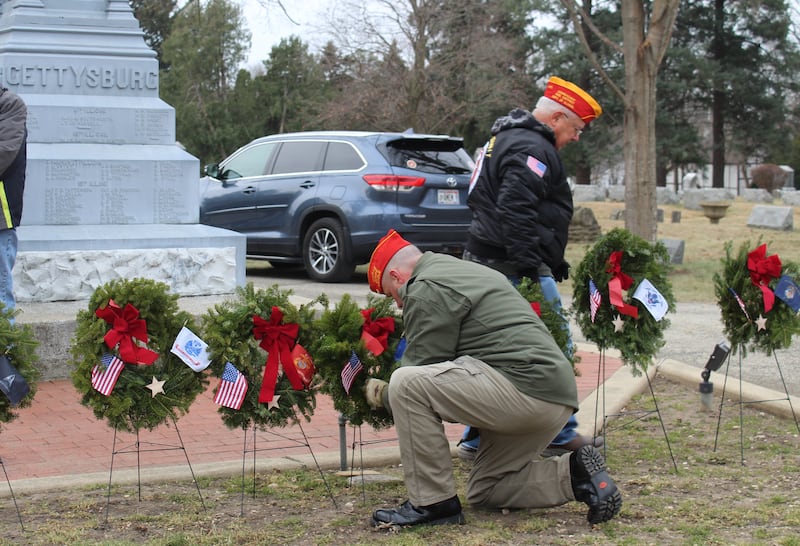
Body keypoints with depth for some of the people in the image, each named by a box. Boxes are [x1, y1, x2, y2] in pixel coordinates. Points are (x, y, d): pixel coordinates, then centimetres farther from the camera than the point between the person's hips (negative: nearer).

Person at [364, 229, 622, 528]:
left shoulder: (426, 290, -5)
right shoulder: (466, 271, 27)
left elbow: (421, 372, -5)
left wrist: (384, 395, 15)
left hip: (526, 388, -11)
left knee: (405, 383, -15)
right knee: (483, 491, 21)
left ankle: (432, 503, -8)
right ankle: (574, 475, 9)